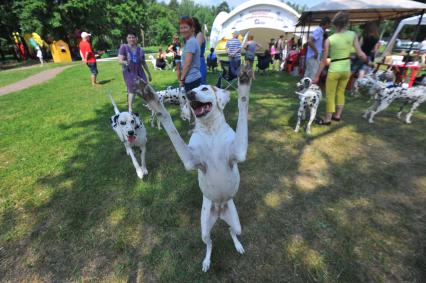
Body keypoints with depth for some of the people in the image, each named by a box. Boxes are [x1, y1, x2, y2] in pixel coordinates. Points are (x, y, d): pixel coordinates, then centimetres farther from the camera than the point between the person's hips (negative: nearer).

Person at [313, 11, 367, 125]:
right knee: (341, 92, 20)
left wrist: (317, 76, -4)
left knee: (330, 95, 5)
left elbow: (324, 60, -11)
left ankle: (327, 119, 11)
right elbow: (360, 54, -3)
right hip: (346, 69, 4)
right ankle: (337, 115, 28)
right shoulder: (352, 35, -5)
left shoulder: (330, 39, -13)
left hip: (334, 70, -4)